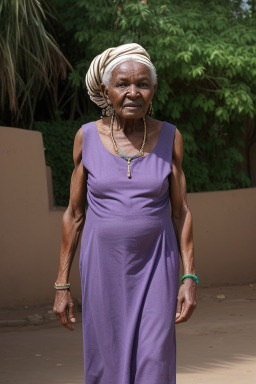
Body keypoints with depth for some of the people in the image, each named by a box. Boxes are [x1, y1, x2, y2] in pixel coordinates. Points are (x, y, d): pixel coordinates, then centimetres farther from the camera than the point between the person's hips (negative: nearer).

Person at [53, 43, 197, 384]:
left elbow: (180, 211, 2)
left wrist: (190, 278, -6)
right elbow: (74, 213, 3)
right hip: (104, 267, 1)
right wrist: (62, 285, 1)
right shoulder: (88, 137, -2)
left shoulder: (169, 137, -1)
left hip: (156, 266, 0)